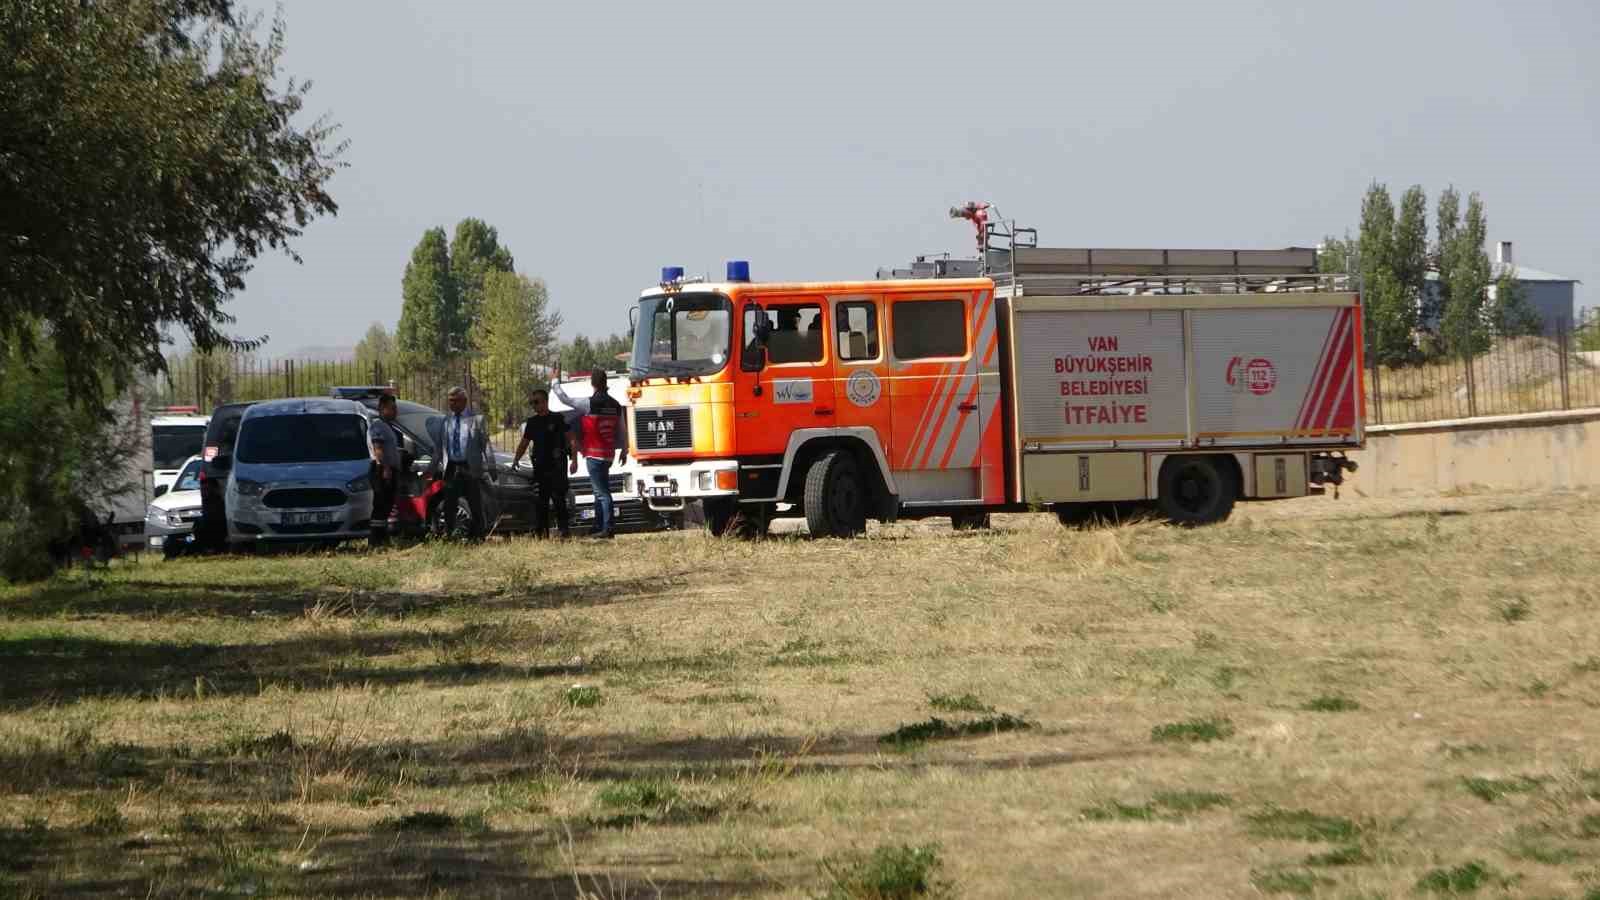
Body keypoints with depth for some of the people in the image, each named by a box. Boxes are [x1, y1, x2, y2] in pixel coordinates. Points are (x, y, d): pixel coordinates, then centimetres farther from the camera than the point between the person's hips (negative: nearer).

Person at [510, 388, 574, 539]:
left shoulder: (558, 419, 0)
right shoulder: (532, 422, 14)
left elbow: (571, 440, -1)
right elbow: (524, 444, 21)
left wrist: (574, 459, -11)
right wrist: (515, 460, 7)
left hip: (557, 466, -5)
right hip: (539, 466, 5)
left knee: (558, 498, -11)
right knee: (540, 500, 4)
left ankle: (563, 528, -9)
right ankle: (541, 531, 8)